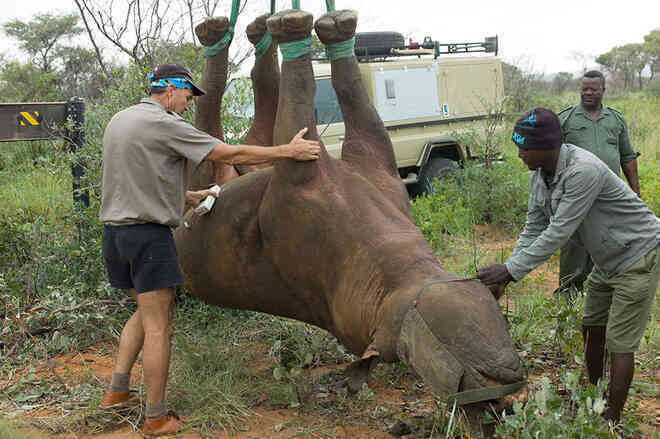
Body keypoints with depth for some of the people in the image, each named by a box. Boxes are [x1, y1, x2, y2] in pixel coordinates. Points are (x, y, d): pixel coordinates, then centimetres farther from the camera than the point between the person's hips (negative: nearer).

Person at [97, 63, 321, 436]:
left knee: (146, 312, 23)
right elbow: (231, 154, -15)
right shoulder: (164, 125, -13)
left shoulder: (119, 121, 14)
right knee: (158, 327, -1)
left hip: (116, 229, 9)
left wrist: (186, 196, 25)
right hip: (148, 232, -9)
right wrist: (287, 151, -9)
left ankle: (117, 391, 24)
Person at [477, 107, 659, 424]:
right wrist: (509, 268, -8)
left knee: (619, 343, -4)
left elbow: (559, 232, -33)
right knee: (592, 330, 18)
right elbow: (534, 227, 2)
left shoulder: (583, 171, -33)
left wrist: (511, 270, -29)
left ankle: (612, 421, 7)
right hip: (607, 259, 9)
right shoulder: (539, 174, -5)